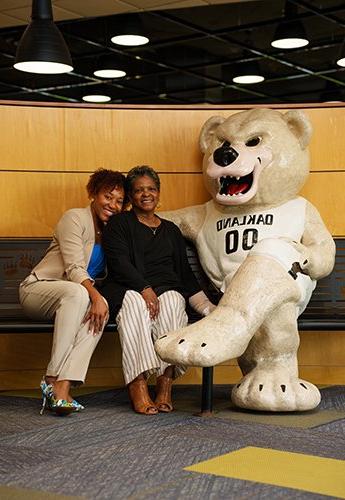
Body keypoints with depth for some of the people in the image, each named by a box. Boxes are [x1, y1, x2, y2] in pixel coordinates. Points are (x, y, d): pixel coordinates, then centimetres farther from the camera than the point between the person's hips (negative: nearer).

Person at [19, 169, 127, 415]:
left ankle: (63, 385, -39)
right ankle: (53, 379, -36)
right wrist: (95, 295, -34)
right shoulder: (75, 218, -8)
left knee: (102, 307, -30)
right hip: (37, 289, -5)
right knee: (76, 292, -39)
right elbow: (74, 268, -20)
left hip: (77, 295, 5)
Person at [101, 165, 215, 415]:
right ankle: (138, 385, -45)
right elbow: (119, 263, -2)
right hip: (127, 289, -2)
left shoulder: (171, 230, 26)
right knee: (135, 302, -38)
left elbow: (185, 271, 22)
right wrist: (144, 289, -18)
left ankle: (166, 382, -39)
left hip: (167, 288, 3)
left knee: (171, 302, -33)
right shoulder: (118, 224, 14)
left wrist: (206, 305, 9)